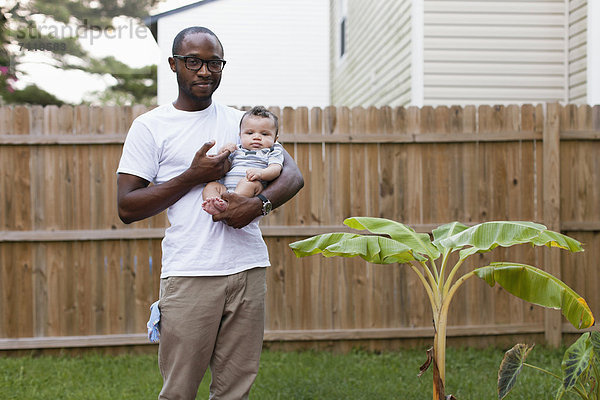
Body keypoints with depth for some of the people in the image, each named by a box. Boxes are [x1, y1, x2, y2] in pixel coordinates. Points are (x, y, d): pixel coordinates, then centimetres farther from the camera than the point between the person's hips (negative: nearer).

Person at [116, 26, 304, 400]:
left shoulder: (242, 121, 15)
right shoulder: (151, 126, 4)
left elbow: (293, 175, 10)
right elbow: (127, 207, -2)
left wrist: (259, 203, -11)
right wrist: (194, 176, -9)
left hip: (249, 269, 3)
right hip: (189, 273, -3)